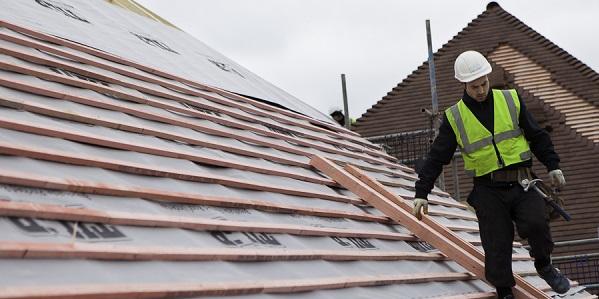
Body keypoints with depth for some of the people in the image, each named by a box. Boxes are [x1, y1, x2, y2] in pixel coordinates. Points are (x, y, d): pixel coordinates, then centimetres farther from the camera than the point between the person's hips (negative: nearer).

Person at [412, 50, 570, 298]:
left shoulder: (510, 101, 5)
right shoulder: (454, 118, 1)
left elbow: (537, 136, 11)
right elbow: (436, 157, 2)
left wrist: (553, 166, 4)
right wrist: (421, 193, -3)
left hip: (522, 184, 1)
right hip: (488, 191, 0)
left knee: (535, 224, -22)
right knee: (497, 247, -4)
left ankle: (544, 266, 6)